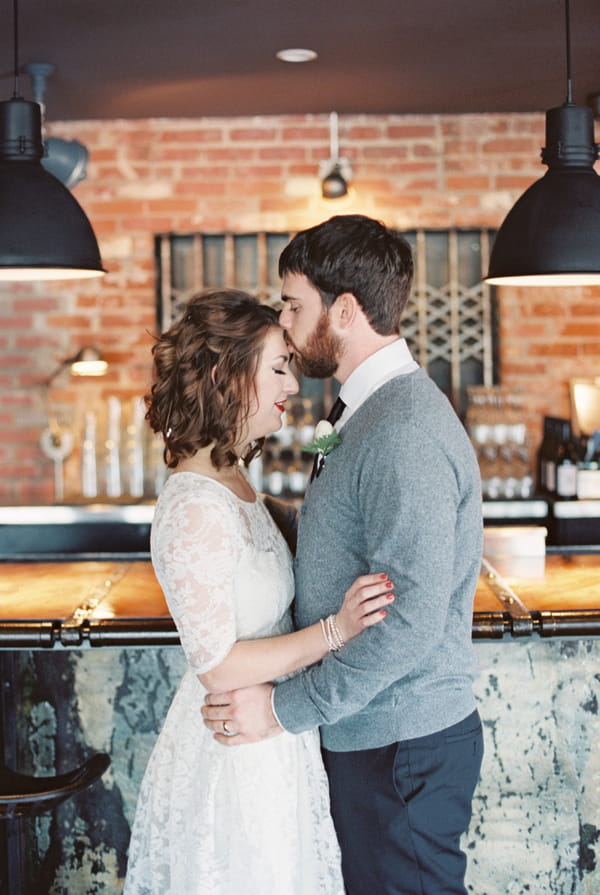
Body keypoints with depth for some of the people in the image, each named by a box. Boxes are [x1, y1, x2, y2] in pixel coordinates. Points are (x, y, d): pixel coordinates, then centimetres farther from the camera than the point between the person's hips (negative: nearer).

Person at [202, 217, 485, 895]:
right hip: (371, 736, 9)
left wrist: (285, 707, -20)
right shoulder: (373, 413, 11)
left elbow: (412, 620, -27)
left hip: (400, 749, -9)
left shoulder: (405, 432, -23)